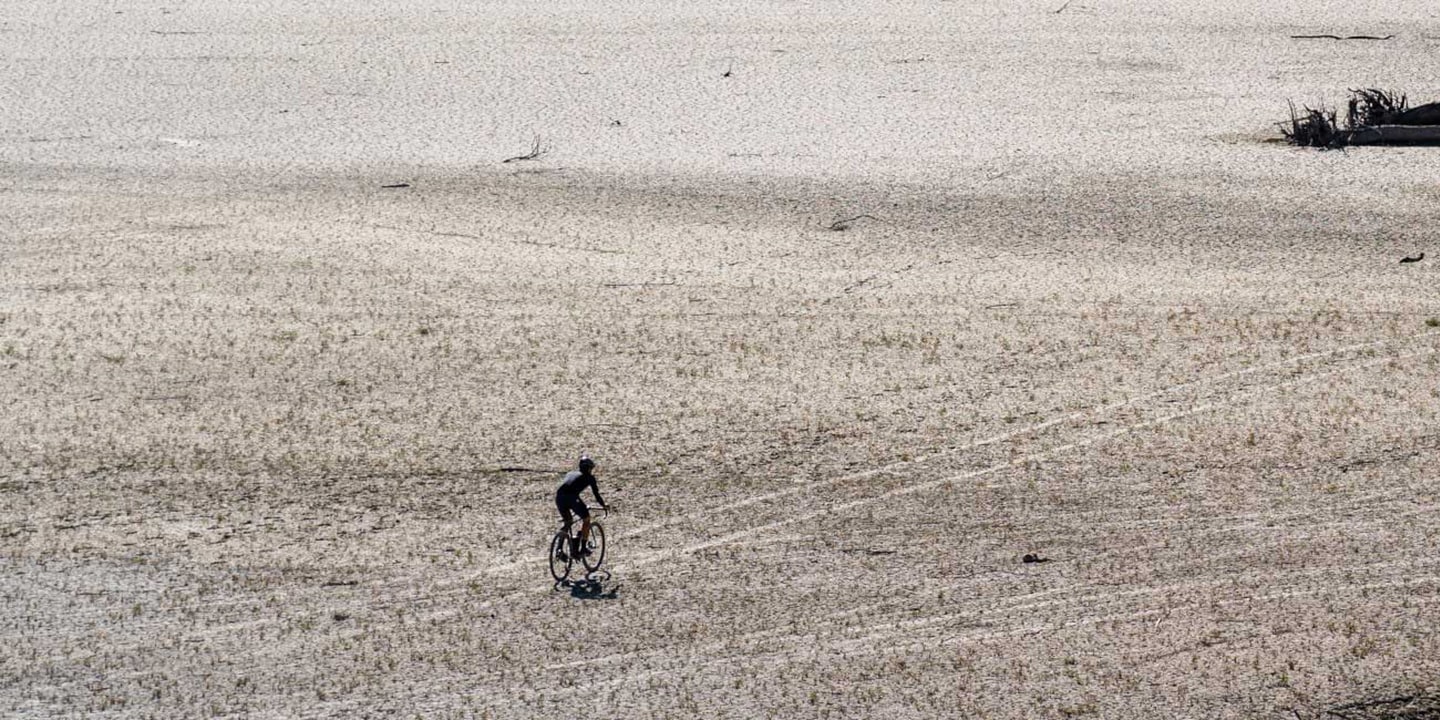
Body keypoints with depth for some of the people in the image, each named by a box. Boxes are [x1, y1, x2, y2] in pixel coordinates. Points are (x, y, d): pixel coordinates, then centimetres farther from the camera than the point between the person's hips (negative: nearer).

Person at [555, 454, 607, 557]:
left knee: (568, 521, 26)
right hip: (572, 497, -5)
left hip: (559, 496, 5)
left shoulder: (570, 473, 33)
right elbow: (596, 494, 18)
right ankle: (583, 548, 14)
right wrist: (604, 505, 35)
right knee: (586, 519, 17)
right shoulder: (589, 477, 18)